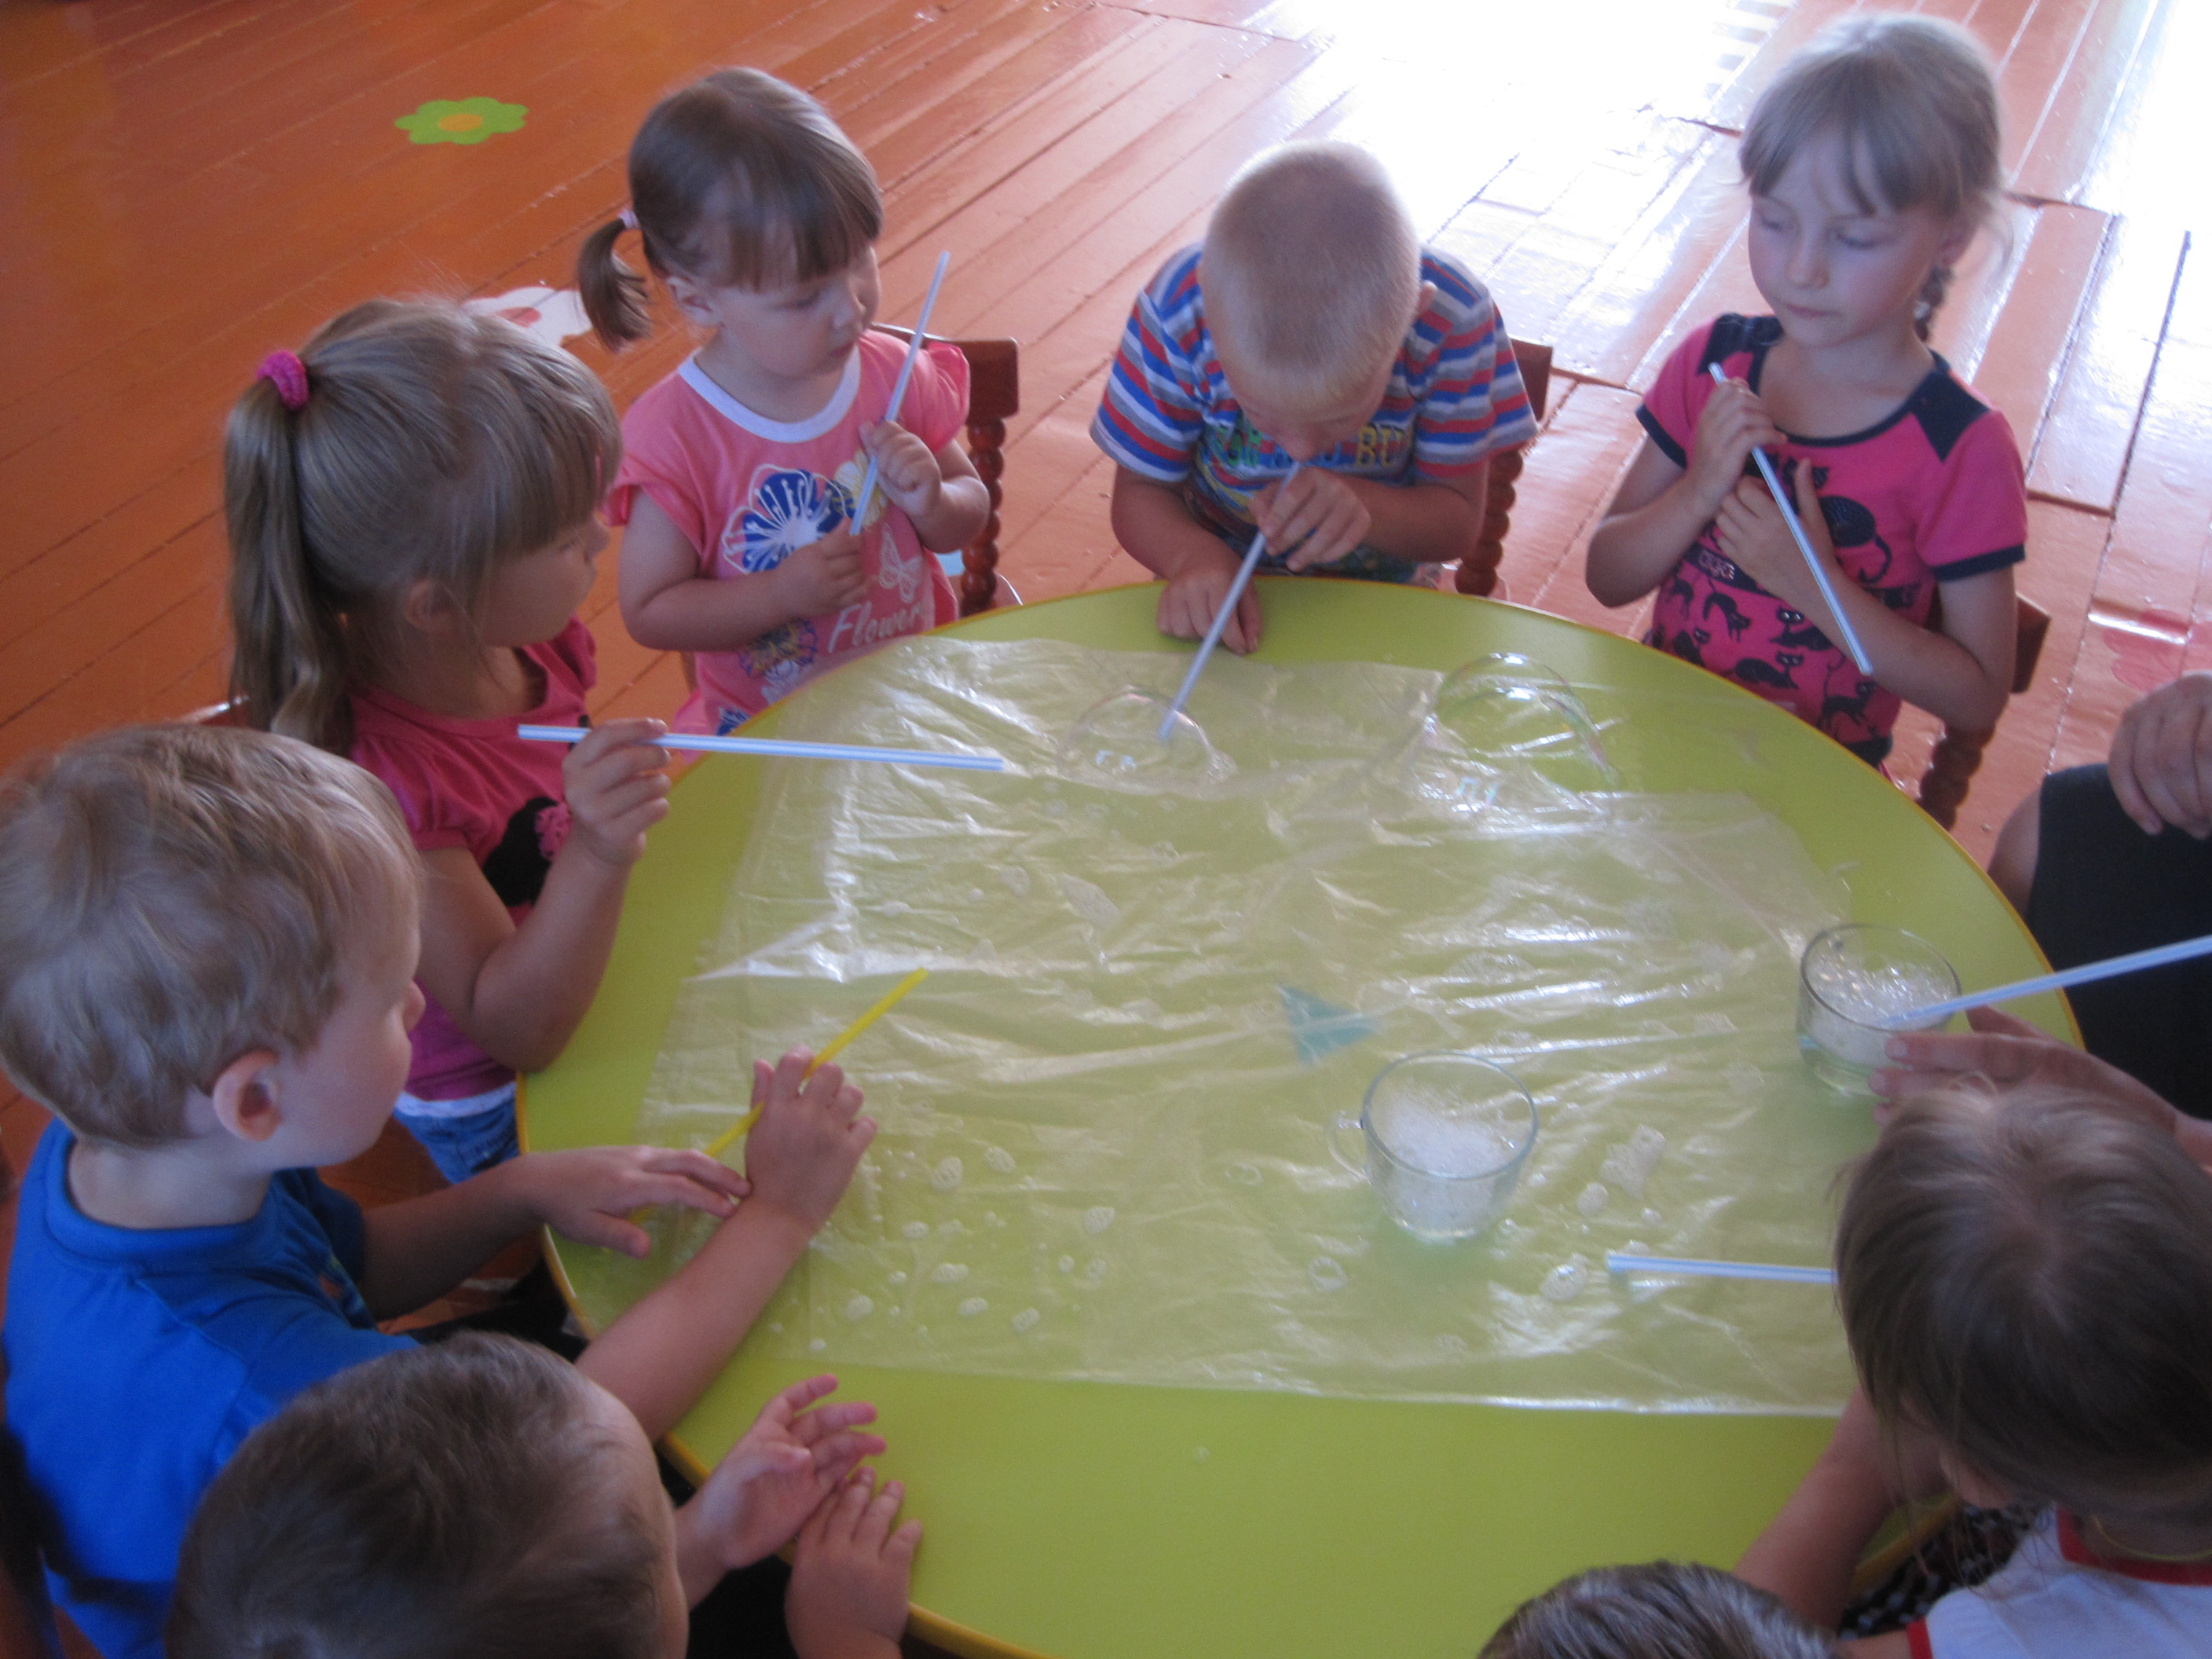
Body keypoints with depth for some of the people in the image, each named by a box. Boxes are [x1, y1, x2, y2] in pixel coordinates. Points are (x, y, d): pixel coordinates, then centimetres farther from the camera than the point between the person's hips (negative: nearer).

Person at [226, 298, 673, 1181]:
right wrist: (598, 859, -44)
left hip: (599, 1007, 7)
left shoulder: (526, 637, -12)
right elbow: (517, 1027, -30)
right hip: (501, 1114, -7)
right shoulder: (369, 777, -35)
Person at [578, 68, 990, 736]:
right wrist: (780, 593, -22)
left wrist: (930, 503, -14)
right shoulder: (673, 436, -16)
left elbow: (970, 513, 9)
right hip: (766, 730, -2)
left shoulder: (896, 375, -6)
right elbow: (648, 612, -10)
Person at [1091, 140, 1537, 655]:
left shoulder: (1452, 320, -24)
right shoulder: (1178, 308, -23)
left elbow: (1459, 523, -14)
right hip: (1221, 587, 0)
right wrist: (1193, 555, -34)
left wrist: (1364, 507, -34)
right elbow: (1139, 492, -12)